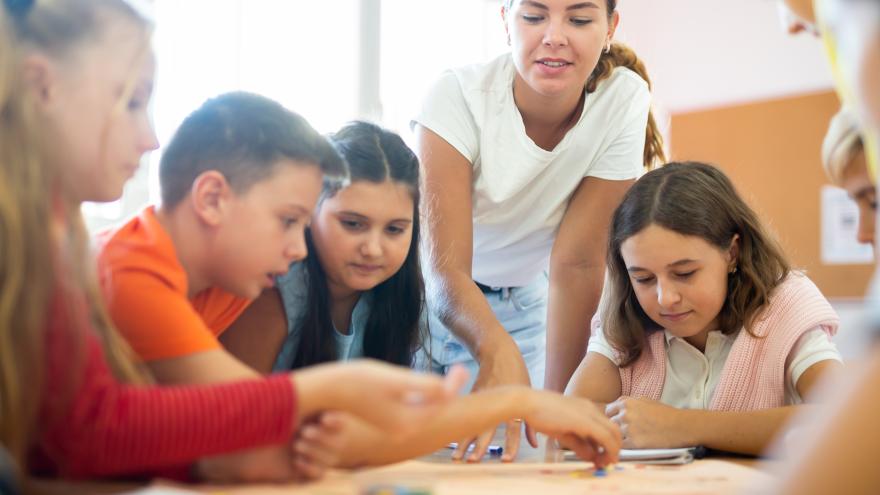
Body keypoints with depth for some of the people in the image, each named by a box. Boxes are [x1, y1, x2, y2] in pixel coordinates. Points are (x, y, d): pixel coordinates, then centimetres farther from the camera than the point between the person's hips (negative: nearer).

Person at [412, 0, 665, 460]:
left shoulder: (623, 101, -22)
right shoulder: (458, 96, -29)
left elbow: (576, 264, -20)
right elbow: (445, 270, -36)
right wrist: (497, 350, -57)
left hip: (524, 301, 2)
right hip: (428, 294, -2)